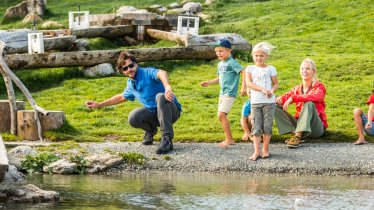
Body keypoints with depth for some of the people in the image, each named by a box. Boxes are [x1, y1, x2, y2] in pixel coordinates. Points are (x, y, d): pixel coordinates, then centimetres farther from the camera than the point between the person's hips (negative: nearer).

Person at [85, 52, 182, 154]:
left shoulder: (148, 73, -17)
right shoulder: (130, 85, 7)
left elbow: (161, 73, -42)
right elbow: (121, 97, 30)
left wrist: (167, 87, -64)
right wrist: (99, 104, 29)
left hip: (172, 111, -6)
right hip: (153, 113, 6)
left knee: (160, 96, -38)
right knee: (133, 118, -23)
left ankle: (167, 138, -37)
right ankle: (150, 130, 13)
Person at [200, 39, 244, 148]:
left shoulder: (232, 63, -13)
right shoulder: (220, 64, 13)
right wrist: (209, 83, 19)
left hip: (230, 93, -9)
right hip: (222, 93, 9)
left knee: (221, 114, -16)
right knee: (222, 116, 9)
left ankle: (228, 139, -8)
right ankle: (230, 139, 17)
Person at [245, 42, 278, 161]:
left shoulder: (270, 69, 5)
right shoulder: (250, 69, 6)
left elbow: (276, 84, 8)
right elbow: (249, 83, -7)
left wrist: (272, 91, -15)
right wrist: (263, 89, -19)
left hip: (269, 102, 0)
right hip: (255, 102, 1)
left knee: (267, 126, 0)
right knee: (256, 127, -2)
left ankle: (265, 149, 11)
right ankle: (256, 151, -4)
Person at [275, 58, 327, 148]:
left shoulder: (319, 87, -2)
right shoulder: (297, 88, 13)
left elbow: (316, 97, -26)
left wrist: (293, 98, -32)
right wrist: (279, 99, -28)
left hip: (317, 127, -4)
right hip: (299, 124, 4)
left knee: (309, 103, -32)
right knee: (276, 107, -10)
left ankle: (298, 136, -41)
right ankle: (294, 133, -29)